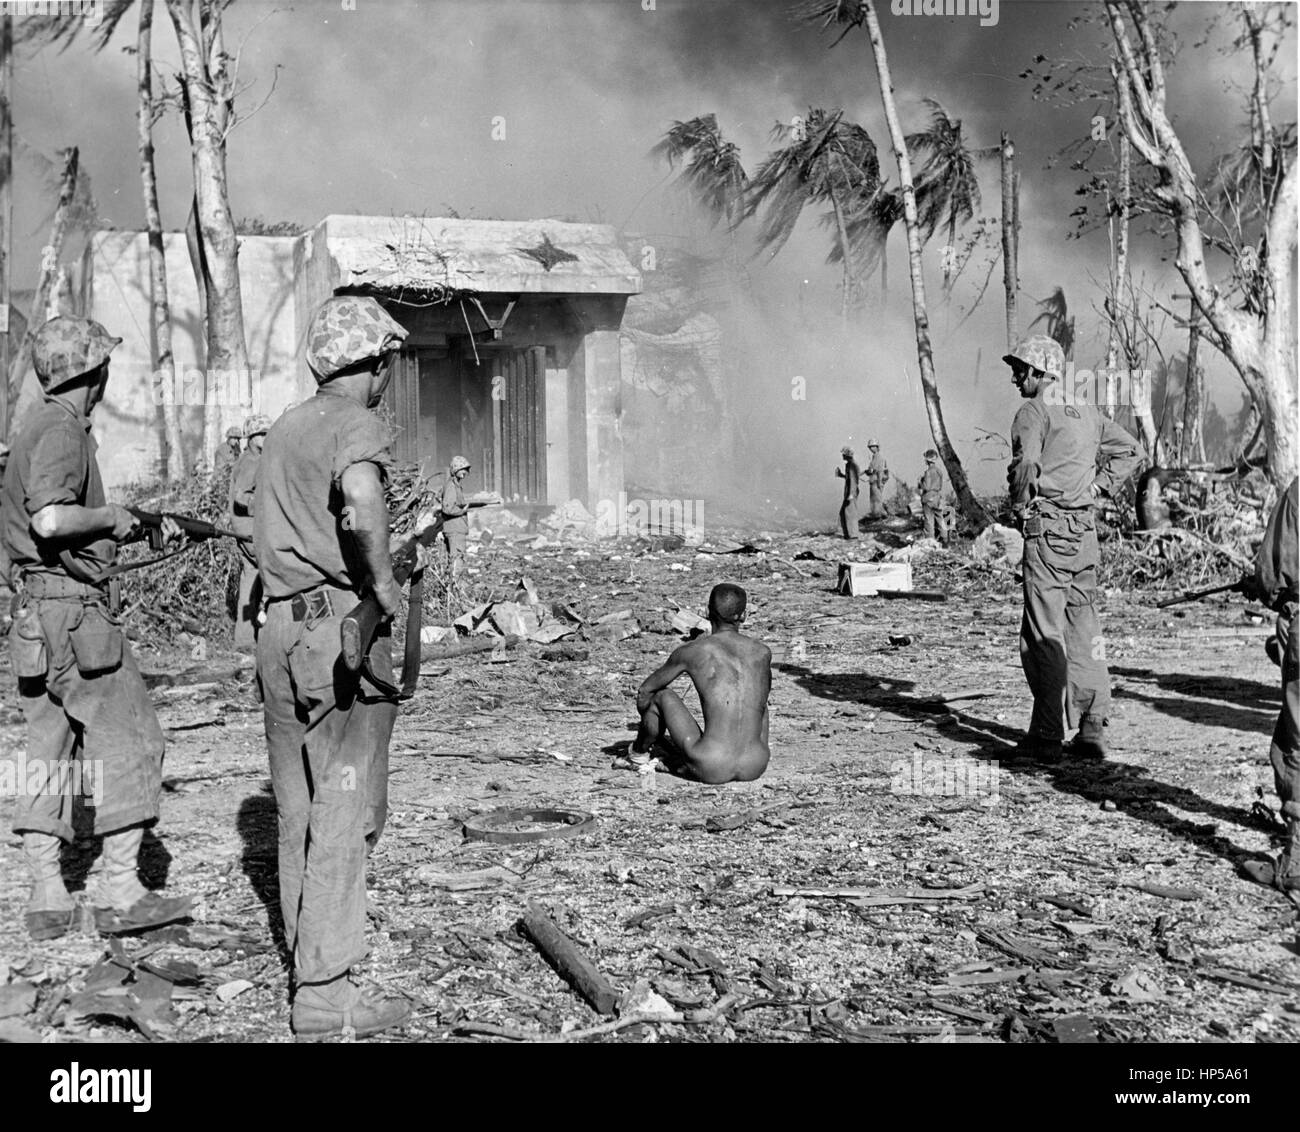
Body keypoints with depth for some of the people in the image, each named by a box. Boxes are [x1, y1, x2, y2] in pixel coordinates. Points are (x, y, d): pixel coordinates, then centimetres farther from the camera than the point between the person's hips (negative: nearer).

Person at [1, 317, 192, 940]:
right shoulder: (62, 429, -13)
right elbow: (50, 519, -28)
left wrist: (149, 527, 21)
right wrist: (112, 516, -11)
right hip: (71, 608, -10)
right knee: (129, 740, -3)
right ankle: (121, 891, 0)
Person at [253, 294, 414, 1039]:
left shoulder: (286, 427, 15)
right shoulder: (359, 427, -11)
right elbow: (360, 494, -34)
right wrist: (384, 582, -22)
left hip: (281, 623, 8)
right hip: (342, 624, -8)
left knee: (301, 803, 16)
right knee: (347, 808, -3)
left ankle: (308, 947, 28)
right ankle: (325, 990, 0)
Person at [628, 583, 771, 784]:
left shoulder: (693, 651, 1)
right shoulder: (763, 652, 9)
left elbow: (644, 691, 16)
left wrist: (647, 725, 37)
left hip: (710, 769, -3)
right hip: (755, 768, 3)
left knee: (661, 695, 15)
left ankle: (640, 751, 42)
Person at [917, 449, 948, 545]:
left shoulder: (928, 472, -17)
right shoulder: (939, 471, 6)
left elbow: (927, 487, -20)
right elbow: (940, 486, 12)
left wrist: (919, 484, -3)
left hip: (929, 498, -7)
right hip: (939, 499, 7)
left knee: (929, 521, 0)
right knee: (940, 520, 14)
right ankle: (944, 540, 18)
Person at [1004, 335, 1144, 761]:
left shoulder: (1033, 413, -7)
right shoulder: (1089, 416, 17)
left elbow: (1027, 465, -23)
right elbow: (1131, 450, 25)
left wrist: (1019, 506, -7)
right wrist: (1097, 486, 17)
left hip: (1046, 532, -7)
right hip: (1085, 533, 7)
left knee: (1044, 634, -4)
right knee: (1083, 630, 12)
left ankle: (1047, 737, -3)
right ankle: (1092, 730, 13)